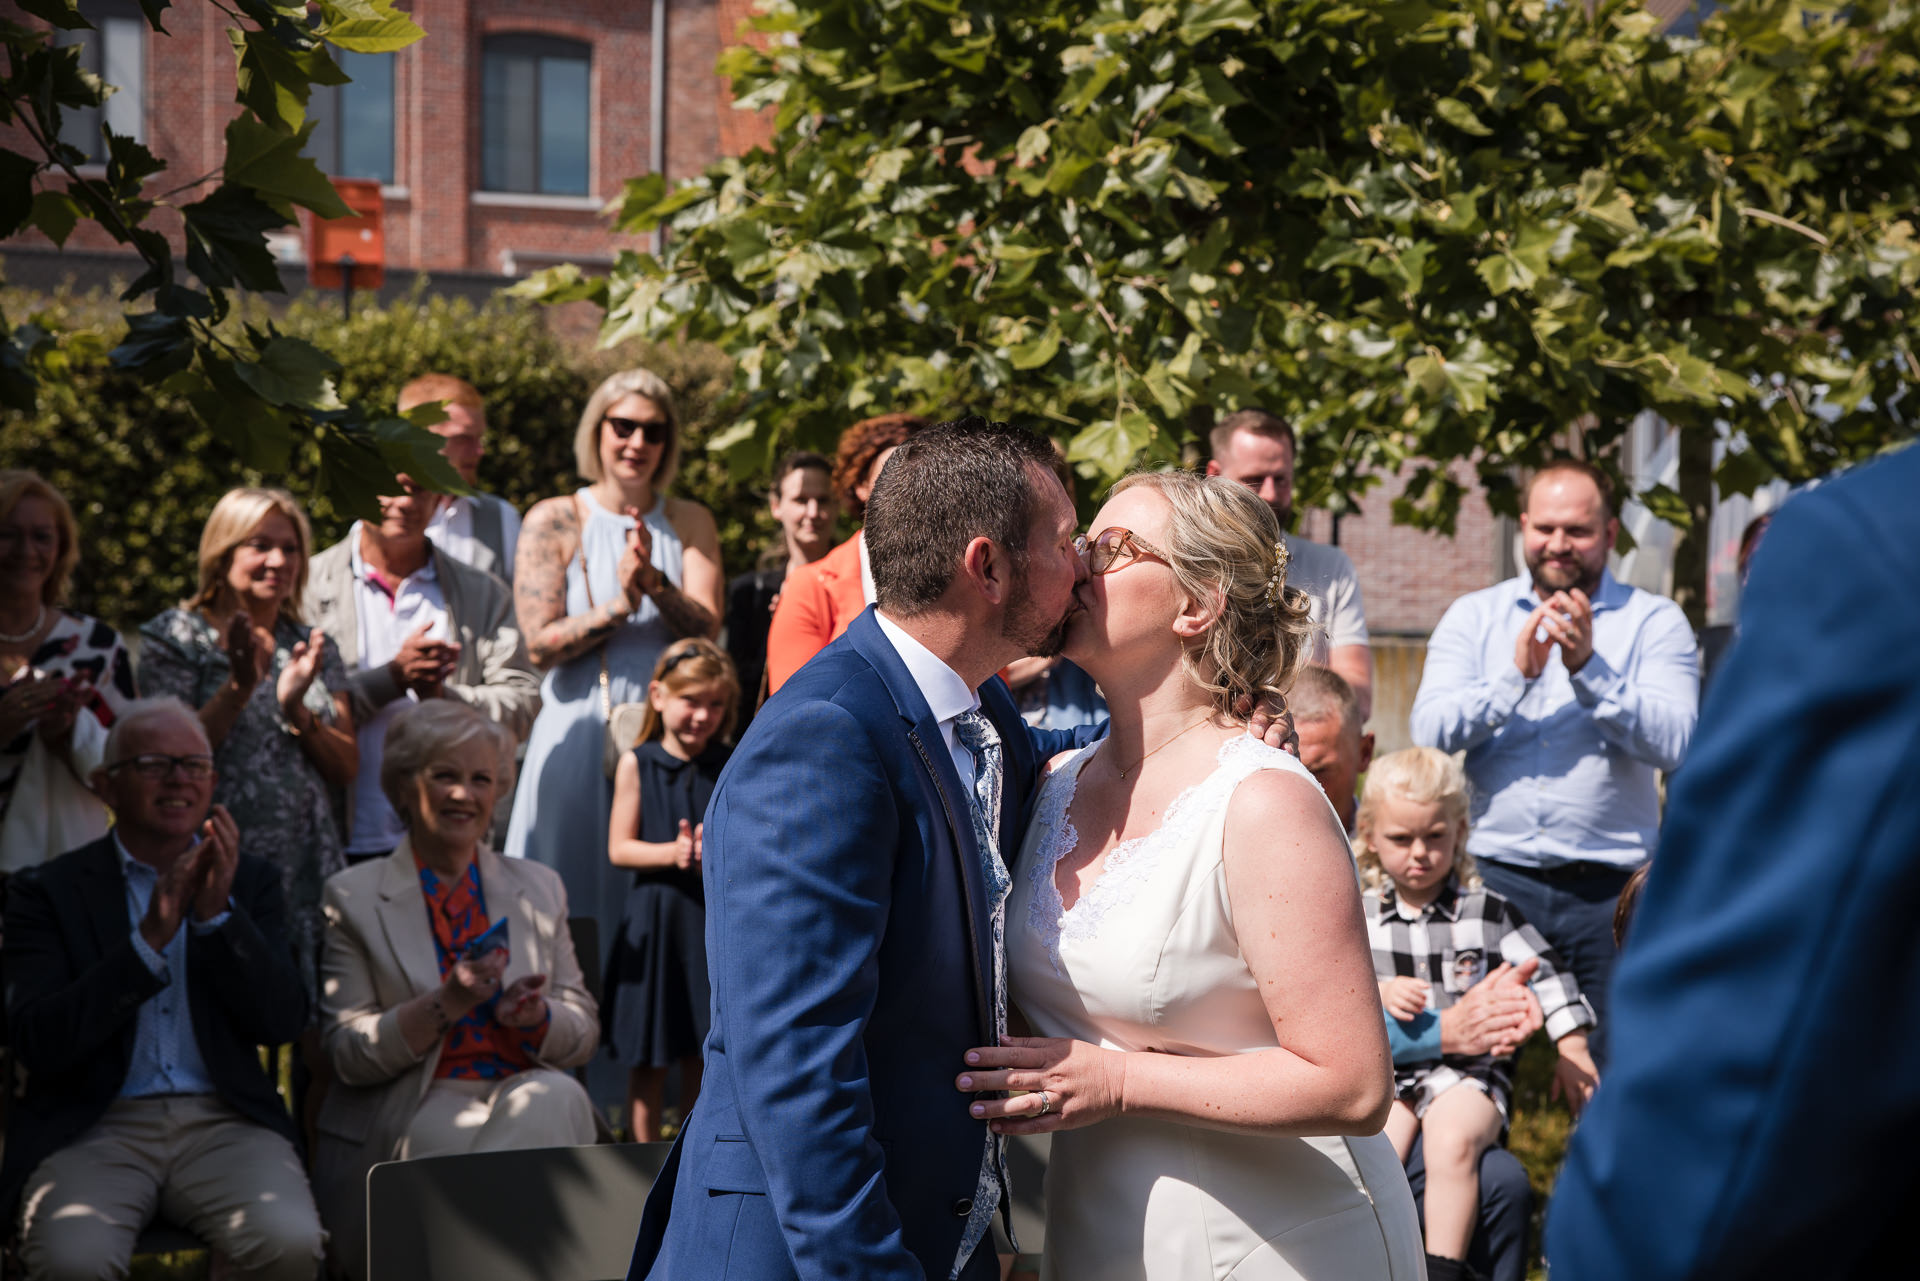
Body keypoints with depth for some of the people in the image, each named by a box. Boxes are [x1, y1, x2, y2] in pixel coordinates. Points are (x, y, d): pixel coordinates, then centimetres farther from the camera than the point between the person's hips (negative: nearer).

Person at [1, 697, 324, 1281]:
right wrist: (151, 937, -15)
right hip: (91, 1128, -2)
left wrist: (219, 914, -11)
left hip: (225, 1123, 2)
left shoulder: (250, 882, 14)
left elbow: (282, 1023, 3)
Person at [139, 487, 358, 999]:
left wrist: (294, 706, -8)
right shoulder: (177, 636, 3)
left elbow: (346, 770, 8)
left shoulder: (316, 649, 14)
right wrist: (240, 685, -16)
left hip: (308, 870, 4)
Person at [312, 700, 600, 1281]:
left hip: (527, 1099, 4)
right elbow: (347, 1053, -1)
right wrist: (445, 1005, -17)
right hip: (412, 1118, -4)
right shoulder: (353, 897, 7)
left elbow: (584, 1030, 15)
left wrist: (535, 1015, -9)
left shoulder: (540, 889, 17)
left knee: (556, 1098, -33)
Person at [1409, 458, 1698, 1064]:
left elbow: (1676, 744, -10)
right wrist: (1516, 674, -16)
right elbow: (1428, 729, -4)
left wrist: (1590, 669, -19)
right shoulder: (1473, 616, 10)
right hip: (1495, 875, 1)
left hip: (1608, 885, -1)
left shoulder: (1654, 621, 4)